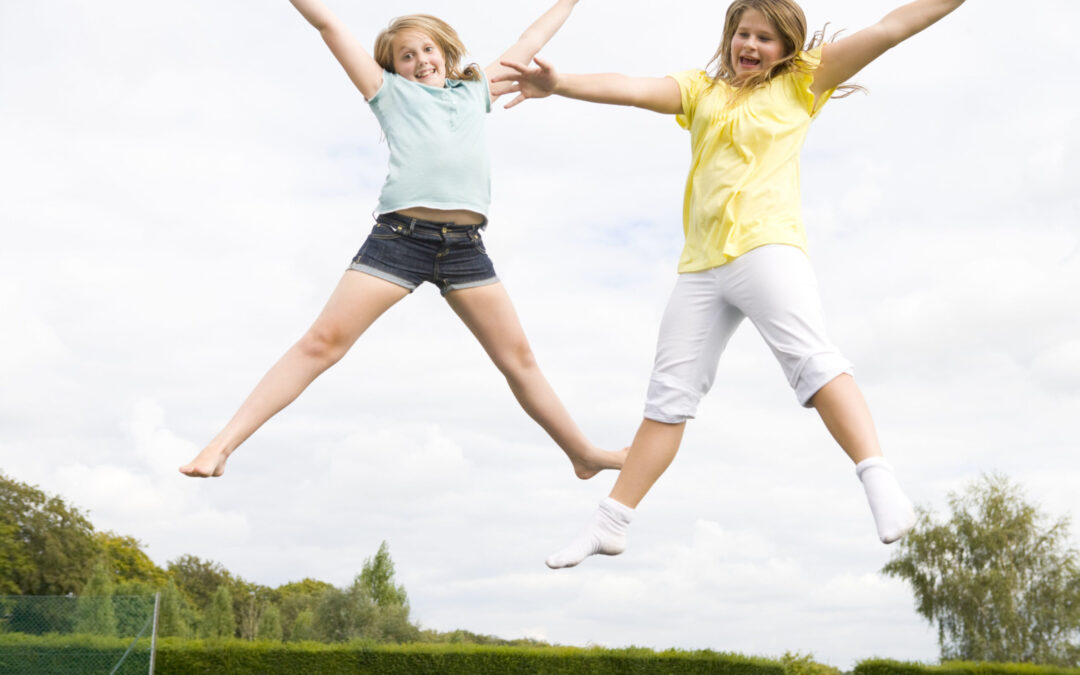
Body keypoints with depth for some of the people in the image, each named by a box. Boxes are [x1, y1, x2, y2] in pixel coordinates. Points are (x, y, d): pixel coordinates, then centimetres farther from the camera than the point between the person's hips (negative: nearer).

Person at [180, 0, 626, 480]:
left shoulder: (475, 92, 24)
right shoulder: (390, 91, 16)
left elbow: (529, 43, 37)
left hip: (464, 247, 3)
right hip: (400, 236, -3)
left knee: (518, 358, 11)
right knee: (322, 342, -11)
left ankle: (584, 455, 24)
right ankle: (223, 445, -12)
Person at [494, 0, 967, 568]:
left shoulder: (800, 83, 13)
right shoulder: (701, 89, 20)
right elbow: (632, 89, 5)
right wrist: (559, 84, -11)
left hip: (767, 247, -4)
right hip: (701, 264, 4)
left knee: (812, 360, -26)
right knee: (668, 395, 6)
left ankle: (881, 485, -34)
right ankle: (609, 526, 10)